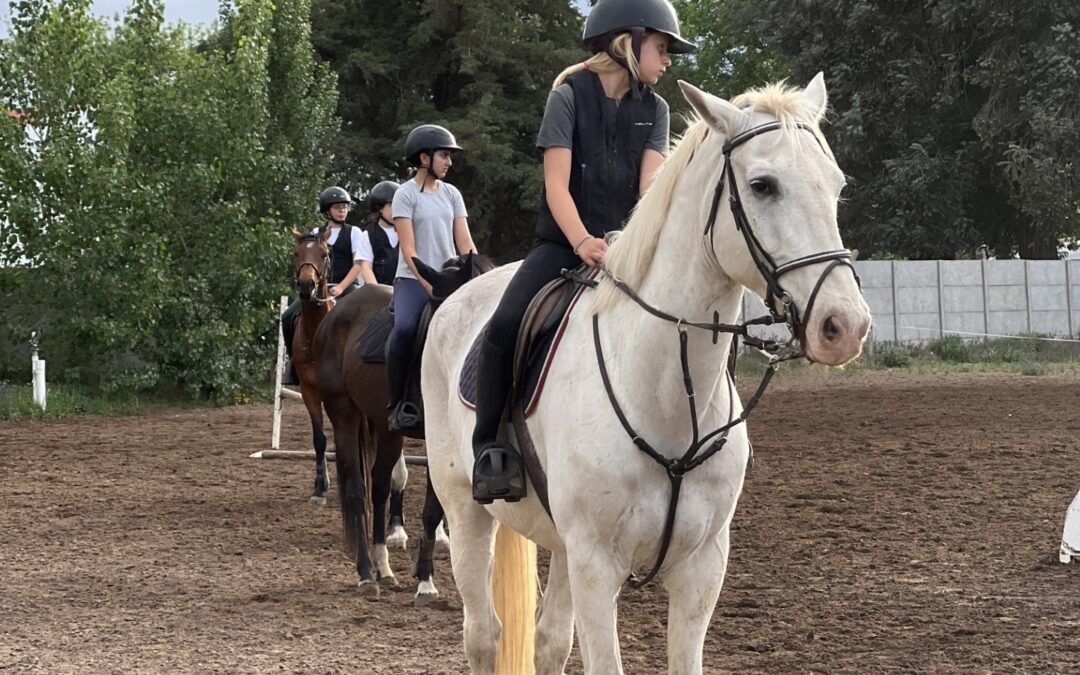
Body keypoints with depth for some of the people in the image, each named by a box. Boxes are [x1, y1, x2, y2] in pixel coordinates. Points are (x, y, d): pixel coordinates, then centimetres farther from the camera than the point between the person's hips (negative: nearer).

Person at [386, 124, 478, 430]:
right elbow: (408, 249, -9)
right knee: (405, 328, -33)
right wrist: (429, 285, -18)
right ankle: (398, 405, -21)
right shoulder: (406, 194, -2)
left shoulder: (451, 194, 13)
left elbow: (465, 244, 10)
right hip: (413, 280, -5)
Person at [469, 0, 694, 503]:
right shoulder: (570, 95, -4)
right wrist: (583, 242, -30)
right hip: (563, 243, -4)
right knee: (504, 327, -27)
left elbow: (651, 184, -4)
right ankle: (491, 447, -14)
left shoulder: (654, 109, 9)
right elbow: (557, 184, -12)